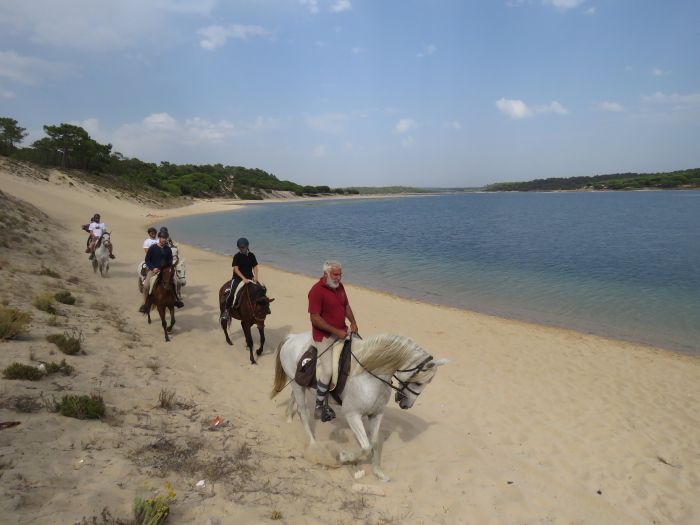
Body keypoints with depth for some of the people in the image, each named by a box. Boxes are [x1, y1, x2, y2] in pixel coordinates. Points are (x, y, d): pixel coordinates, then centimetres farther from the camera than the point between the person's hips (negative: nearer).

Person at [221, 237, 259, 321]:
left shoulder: (251, 255, 6)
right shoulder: (237, 256, -5)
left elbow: (255, 267, 5)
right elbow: (236, 269, -12)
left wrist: (255, 276, -13)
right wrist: (243, 278, -24)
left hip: (249, 278, 3)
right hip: (238, 278, -3)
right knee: (232, 292, -24)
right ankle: (226, 310, -7)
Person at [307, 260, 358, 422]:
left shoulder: (339, 286, 6)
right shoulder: (316, 291, -20)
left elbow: (346, 306, 17)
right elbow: (314, 318, -23)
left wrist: (353, 323, 0)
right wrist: (336, 331, -23)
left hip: (342, 331, 9)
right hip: (324, 336, -8)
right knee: (328, 371, -15)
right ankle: (319, 406, 4)